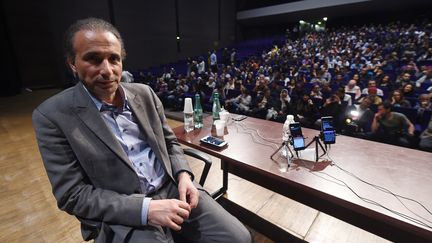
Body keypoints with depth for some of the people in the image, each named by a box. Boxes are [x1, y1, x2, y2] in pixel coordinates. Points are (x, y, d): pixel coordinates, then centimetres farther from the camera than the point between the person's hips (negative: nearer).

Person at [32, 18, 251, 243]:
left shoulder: (144, 93, 3)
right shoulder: (52, 115, -8)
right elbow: (73, 194, -10)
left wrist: (183, 174, -9)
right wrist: (146, 208, -20)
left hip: (173, 188, 4)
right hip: (122, 215, -3)